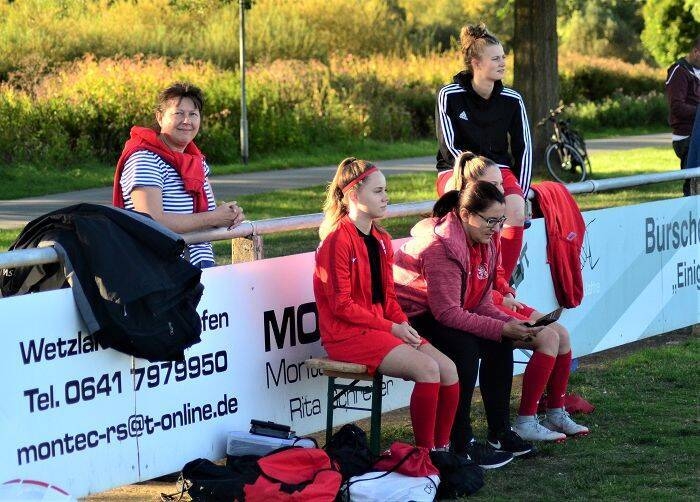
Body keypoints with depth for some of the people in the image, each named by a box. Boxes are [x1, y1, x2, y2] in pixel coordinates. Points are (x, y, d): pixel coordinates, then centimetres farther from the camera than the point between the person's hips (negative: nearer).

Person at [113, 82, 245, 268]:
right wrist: (213, 218, -13)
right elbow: (154, 223, -20)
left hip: (203, 265, 7)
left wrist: (229, 214, 3)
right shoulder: (144, 159, -10)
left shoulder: (197, 160, 15)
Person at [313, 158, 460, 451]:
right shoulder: (338, 240, -12)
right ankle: (424, 453, -17)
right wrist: (391, 327, -16)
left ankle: (441, 448, -1)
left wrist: (404, 324, -3)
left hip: (382, 327, 9)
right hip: (348, 335, -8)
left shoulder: (381, 240, 15)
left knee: (448, 368, -10)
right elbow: (341, 306, -15)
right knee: (426, 368, -25)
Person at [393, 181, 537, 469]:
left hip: (441, 314, 10)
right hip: (409, 319, -10)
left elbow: (481, 302, 6)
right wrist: (500, 328, -29)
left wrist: (509, 323, -14)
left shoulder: (484, 242, 4)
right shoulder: (441, 246, -25)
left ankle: (500, 429, 4)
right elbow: (448, 313, -28)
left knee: (500, 342, -5)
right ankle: (461, 443, -24)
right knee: (465, 347, -30)